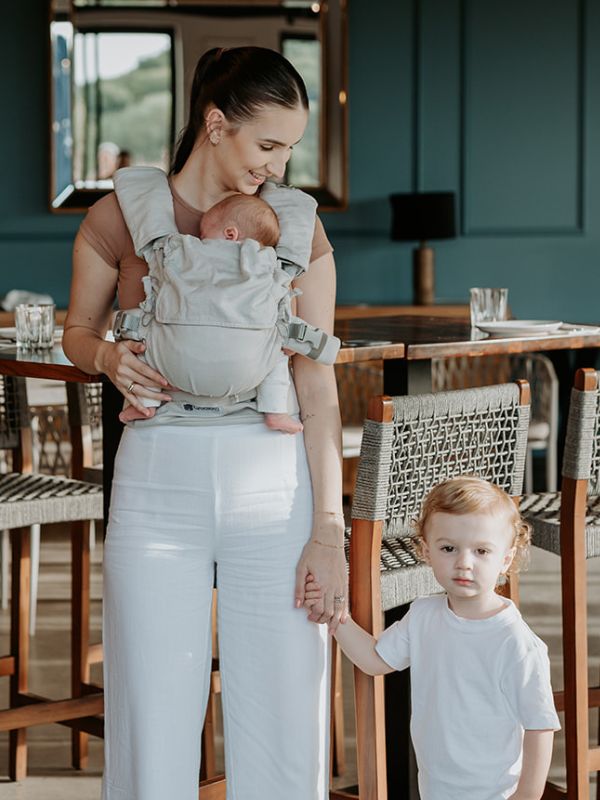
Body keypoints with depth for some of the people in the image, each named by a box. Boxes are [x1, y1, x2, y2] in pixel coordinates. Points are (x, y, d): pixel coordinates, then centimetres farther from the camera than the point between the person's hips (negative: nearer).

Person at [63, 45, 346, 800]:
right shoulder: (119, 217, -1)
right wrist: (110, 358, -12)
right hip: (158, 483, -1)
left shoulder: (298, 230, 3)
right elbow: (78, 330, 14)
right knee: (152, 730, 1)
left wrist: (330, 532, -7)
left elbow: (317, 388, 0)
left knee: (285, 729, 2)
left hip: (271, 488, 1)